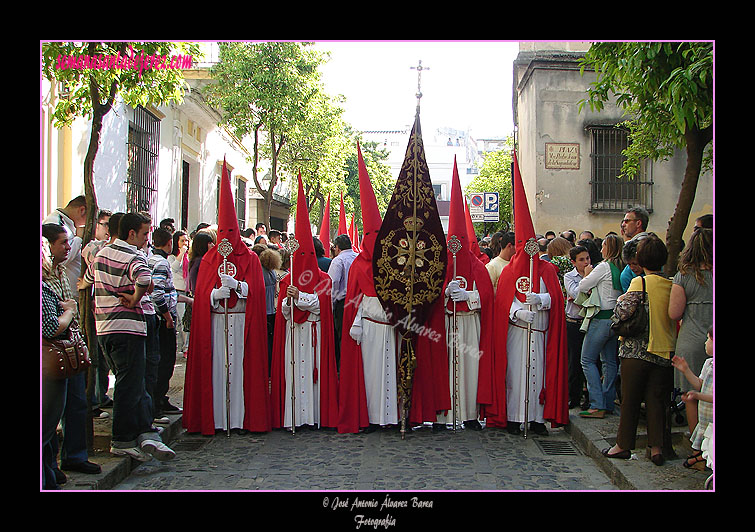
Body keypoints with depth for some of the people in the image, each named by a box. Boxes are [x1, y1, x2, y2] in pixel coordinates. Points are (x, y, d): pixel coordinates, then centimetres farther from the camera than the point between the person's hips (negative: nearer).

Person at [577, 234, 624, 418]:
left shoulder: (604, 267, -14)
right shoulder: (622, 268, 9)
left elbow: (583, 287, -11)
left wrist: (587, 273, 9)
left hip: (602, 319, -8)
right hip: (616, 318, 8)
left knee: (588, 360, -3)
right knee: (610, 361, 12)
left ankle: (597, 406, -9)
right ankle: (608, 404, 16)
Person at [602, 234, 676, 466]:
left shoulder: (640, 283, -13)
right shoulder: (673, 285, 1)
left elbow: (623, 312, -20)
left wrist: (621, 299, -1)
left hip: (636, 351, -4)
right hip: (665, 351, 4)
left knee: (630, 400, 7)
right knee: (657, 401, 9)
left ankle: (624, 445, 15)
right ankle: (657, 447, 8)